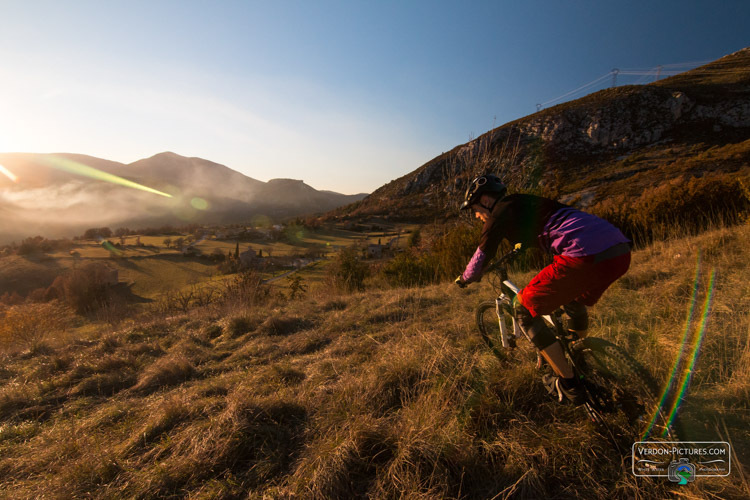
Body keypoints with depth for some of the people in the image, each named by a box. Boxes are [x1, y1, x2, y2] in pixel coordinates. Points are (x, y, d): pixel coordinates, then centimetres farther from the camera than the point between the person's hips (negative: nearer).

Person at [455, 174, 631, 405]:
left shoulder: (501, 212, 2)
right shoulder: (523, 204, 27)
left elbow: (481, 258, 8)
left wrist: (463, 279, 26)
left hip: (587, 255, -10)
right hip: (621, 251, 10)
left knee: (524, 308, 3)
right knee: (573, 300, 34)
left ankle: (568, 385, 10)